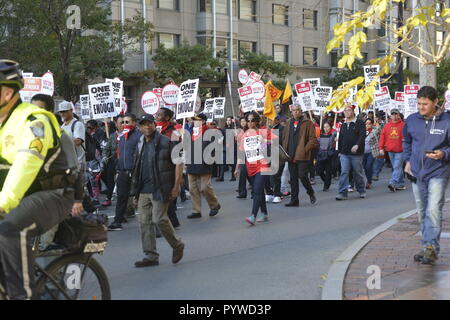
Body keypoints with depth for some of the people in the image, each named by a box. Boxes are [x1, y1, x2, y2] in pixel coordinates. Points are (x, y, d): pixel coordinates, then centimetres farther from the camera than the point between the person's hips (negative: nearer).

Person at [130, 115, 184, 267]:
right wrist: (135, 191, 17)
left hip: (159, 189, -7)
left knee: (159, 219, -11)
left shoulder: (165, 142, -7)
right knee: (144, 222, 4)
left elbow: (179, 163, -8)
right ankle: (151, 256, 12)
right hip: (143, 190, 7)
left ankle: (177, 245, 13)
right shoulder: (140, 144, 14)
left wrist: (176, 187, -12)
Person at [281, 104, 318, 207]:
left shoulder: (308, 123, -3)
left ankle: (311, 193, 18)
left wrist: (305, 150, -16)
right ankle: (294, 200, 12)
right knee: (293, 178, 7)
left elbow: (312, 139, -8)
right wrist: (285, 151, 7)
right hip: (291, 156, 6)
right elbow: (284, 138, 20)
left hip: (302, 156, -5)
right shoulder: (289, 123, 15)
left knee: (302, 176, -8)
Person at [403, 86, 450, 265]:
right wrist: (407, 160, 10)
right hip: (417, 173, 5)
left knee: (433, 210, -16)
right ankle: (428, 249, 22)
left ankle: (431, 247, -14)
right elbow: (406, 141, 21)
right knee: (422, 212, 11)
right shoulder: (411, 120, 4)